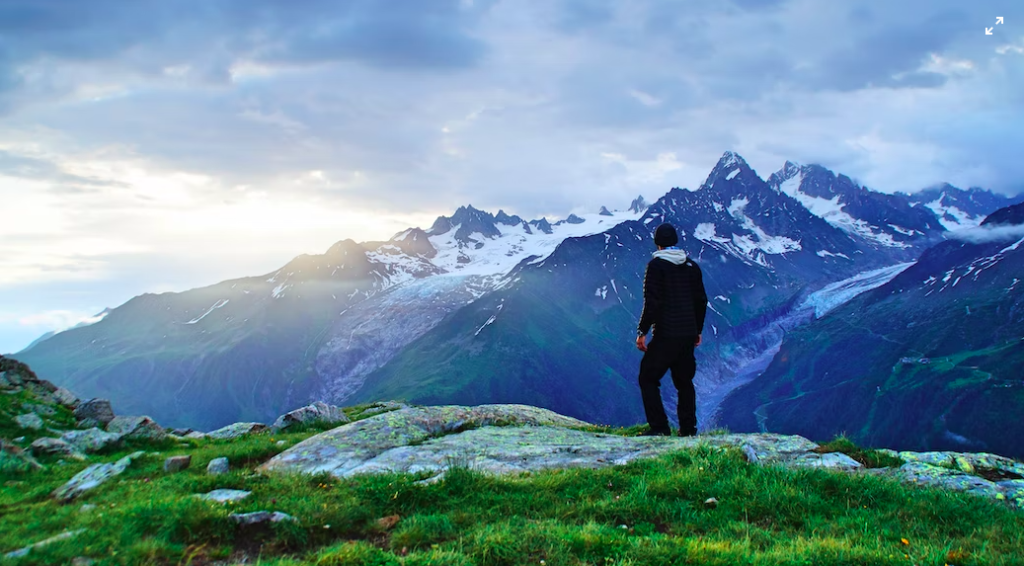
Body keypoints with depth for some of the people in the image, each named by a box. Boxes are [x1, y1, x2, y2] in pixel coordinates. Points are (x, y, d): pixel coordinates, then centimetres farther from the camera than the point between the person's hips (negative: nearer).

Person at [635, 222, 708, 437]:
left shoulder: (656, 265, -8)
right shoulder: (692, 266, 10)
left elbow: (652, 302, -15)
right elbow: (701, 300, 15)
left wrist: (642, 331, -10)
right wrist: (698, 330, 24)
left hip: (665, 335, -6)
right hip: (688, 335, 6)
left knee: (648, 379, 2)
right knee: (684, 381, 17)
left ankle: (659, 427, -7)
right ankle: (688, 428, 16)